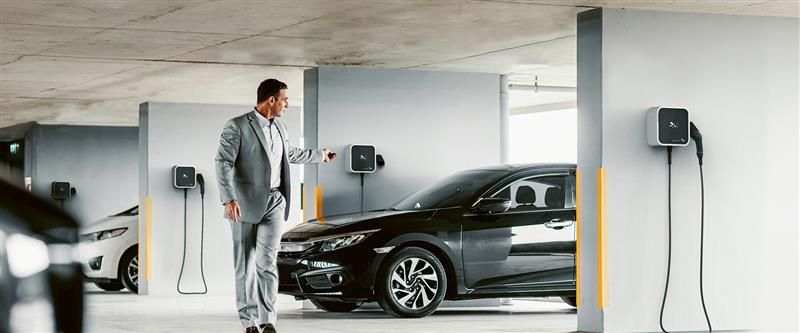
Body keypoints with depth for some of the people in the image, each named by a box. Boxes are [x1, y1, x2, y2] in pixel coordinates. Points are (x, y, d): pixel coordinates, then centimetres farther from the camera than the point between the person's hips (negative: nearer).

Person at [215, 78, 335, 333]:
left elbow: (290, 154, 34)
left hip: (274, 202, 4)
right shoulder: (237, 126, -7)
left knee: (267, 262, -8)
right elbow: (223, 162, -14)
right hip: (245, 204, -4)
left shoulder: (280, 128, 15)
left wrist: (320, 155, 45)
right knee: (245, 265, 1)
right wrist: (229, 198, -24)